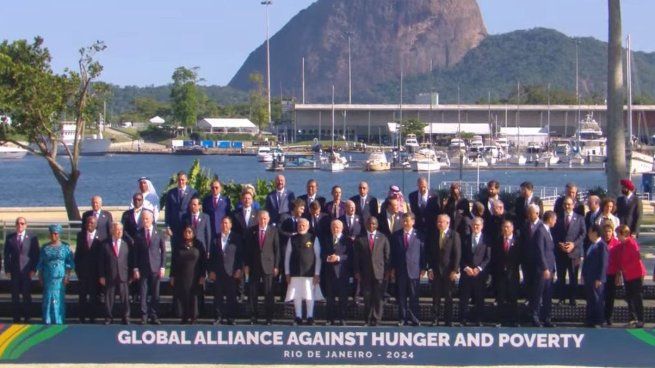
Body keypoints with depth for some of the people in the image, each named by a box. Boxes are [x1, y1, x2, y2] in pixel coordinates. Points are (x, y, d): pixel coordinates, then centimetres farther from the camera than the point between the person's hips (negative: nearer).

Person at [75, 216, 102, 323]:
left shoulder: (100, 237, -5)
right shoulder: (80, 235, 7)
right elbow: (78, 251, 9)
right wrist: (76, 266, 2)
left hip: (95, 270, -2)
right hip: (83, 270, 2)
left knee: (94, 295, 2)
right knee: (82, 295, 5)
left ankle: (92, 317, 9)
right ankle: (82, 317, 10)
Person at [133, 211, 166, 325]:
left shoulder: (158, 233, 3)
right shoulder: (139, 234, 3)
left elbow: (163, 251, 5)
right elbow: (135, 252, 5)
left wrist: (163, 267, -1)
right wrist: (135, 268, -1)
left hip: (155, 267, 0)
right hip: (143, 267, 0)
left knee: (155, 293, 3)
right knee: (143, 293, 0)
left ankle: (154, 316, 9)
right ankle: (144, 316, 6)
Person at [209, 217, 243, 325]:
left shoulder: (237, 238, 3)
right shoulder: (216, 238, 9)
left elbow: (240, 255, 1)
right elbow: (212, 255, 9)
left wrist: (239, 270, -6)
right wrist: (211, 271, 1)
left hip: (232, 272, -2)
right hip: (218, 272, 2)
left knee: (231, 296, 2)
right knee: (218, 296, 1)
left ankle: (231, 318, 7)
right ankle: (219, 317, 6)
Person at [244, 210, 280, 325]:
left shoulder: (273, 231, 1)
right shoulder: (252, 231, 4)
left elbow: (277, 249, 1)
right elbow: (247, 248, 6)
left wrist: (276, 266, -3)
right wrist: (246, 265, 1)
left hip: (268, 265, -1)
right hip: (254, 265, 2)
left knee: (268, 293, 0)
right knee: (253, 292, 3)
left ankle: (269, 318, 6)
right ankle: (253, 317, 11)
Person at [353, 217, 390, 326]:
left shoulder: (383, 238, 8)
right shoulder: (360, 239, 7)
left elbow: (387, 255, 7)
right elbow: (356, 257, 7)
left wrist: (386, 271, 1)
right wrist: (357, 272, 0)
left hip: (379, 272, 0)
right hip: (365, 274, 0)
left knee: (378, 298, -2)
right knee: (367, 298, 1)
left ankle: (376, 319, 4)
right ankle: (367, 320, 9)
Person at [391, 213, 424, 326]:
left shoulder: (418, 235, 2)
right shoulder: (396, 235, 9)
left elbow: (423, 253, 2)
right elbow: (393, 253, 10)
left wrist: (422, 268, -3)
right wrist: (393, 268, 5)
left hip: (414, 269, -2)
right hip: (400, 270, 2)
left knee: (414, 296, 1)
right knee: (401, 295, 3)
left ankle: (414, 318, 7)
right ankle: (402, 318, 8)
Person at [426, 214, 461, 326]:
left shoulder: (454, 235, -1)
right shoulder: (433, 235, 8)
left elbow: (457, 254, -4)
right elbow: (428, 253, 8)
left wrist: (455, 270, -9)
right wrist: (429, 268, 0)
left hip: (449, 271, -2)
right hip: (435, 271, 2)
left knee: (448, 297, 4)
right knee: (436, 297, 2)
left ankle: (448, 320, 9)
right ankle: (435, 320, 5)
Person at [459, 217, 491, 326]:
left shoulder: (486, 240, 5)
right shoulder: (465, 240, 13)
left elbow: (488, 258, -1)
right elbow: (461, 257, 9)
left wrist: (479, 268, -12)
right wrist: (466, 267, -6)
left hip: (480, 273, -2)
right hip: (466, 273, 2)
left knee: (479, 299, 1)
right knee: (464, 298, 0)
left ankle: (478, 320, 8)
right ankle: (463, 320, 5)